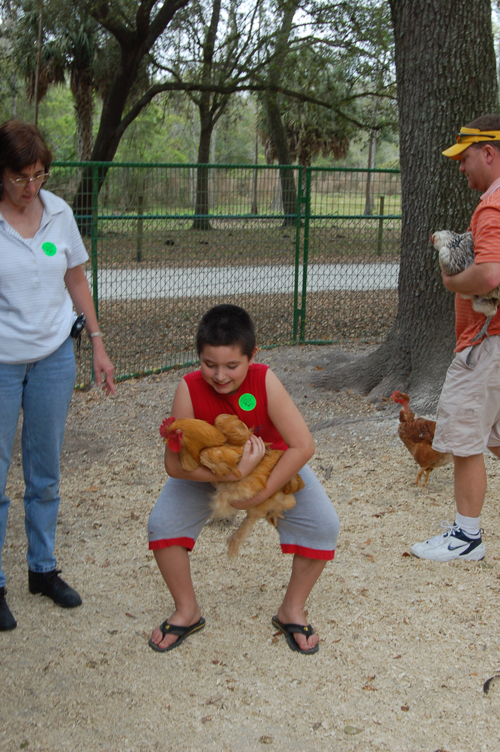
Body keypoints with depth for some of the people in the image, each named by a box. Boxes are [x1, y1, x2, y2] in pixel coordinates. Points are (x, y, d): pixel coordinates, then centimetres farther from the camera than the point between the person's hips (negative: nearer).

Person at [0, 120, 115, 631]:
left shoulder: (58, 212, -1)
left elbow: (76, 281, 10)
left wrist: (97, 345, 10)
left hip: (54, 356, 4)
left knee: (45, 472, 13)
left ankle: (42, 568, 29)